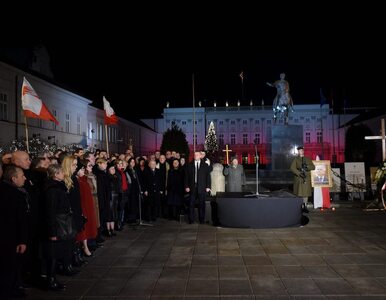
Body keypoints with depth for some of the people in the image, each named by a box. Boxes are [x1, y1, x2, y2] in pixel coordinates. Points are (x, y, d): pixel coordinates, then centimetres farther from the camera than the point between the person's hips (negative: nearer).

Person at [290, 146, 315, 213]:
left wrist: (307, 167, -14)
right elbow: (292, 168, -8)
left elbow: (313, 167, 6)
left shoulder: (308, 159, 15)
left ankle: (305, 207, 12)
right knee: (298, 193, -5)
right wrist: (299, 173, -20)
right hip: (298, 179, -3)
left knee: (306, 193, 3)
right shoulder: (296, 159, 5)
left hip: (307, 179, 3)